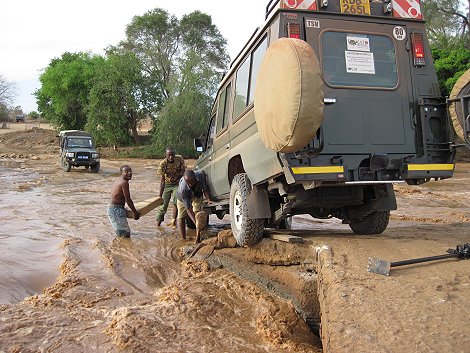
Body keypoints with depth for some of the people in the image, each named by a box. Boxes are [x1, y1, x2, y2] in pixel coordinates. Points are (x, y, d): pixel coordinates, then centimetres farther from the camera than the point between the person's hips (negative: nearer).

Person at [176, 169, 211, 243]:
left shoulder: (201, 174, -36)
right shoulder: (182, 189, -43)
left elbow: (205, 189, -18)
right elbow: (188, 208, -39)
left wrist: (208, 200, -35)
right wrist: (196, 223, -44)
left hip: (197, 196, 2)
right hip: (183, 198, -1)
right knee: (181, 217, -5)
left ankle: (198, 238, -13)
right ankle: (184, 239, 11)